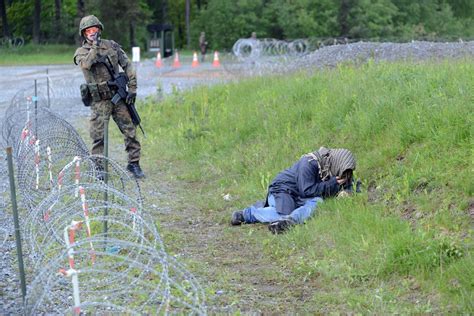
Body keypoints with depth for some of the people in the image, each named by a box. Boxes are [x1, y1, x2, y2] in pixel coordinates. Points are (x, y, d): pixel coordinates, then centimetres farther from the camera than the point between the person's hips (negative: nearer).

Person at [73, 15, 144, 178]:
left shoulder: (112, 45, 8)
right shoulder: (81, 52, 1)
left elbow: (127, 66, 8)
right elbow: (86, 64, -23)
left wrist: (132, 88, 0)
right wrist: (95, 47, -20)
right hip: (99, 101, -2)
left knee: (130, 130, 1)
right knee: (98, 136, -2)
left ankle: (134, 163, 10)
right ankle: (99, 168, 7)